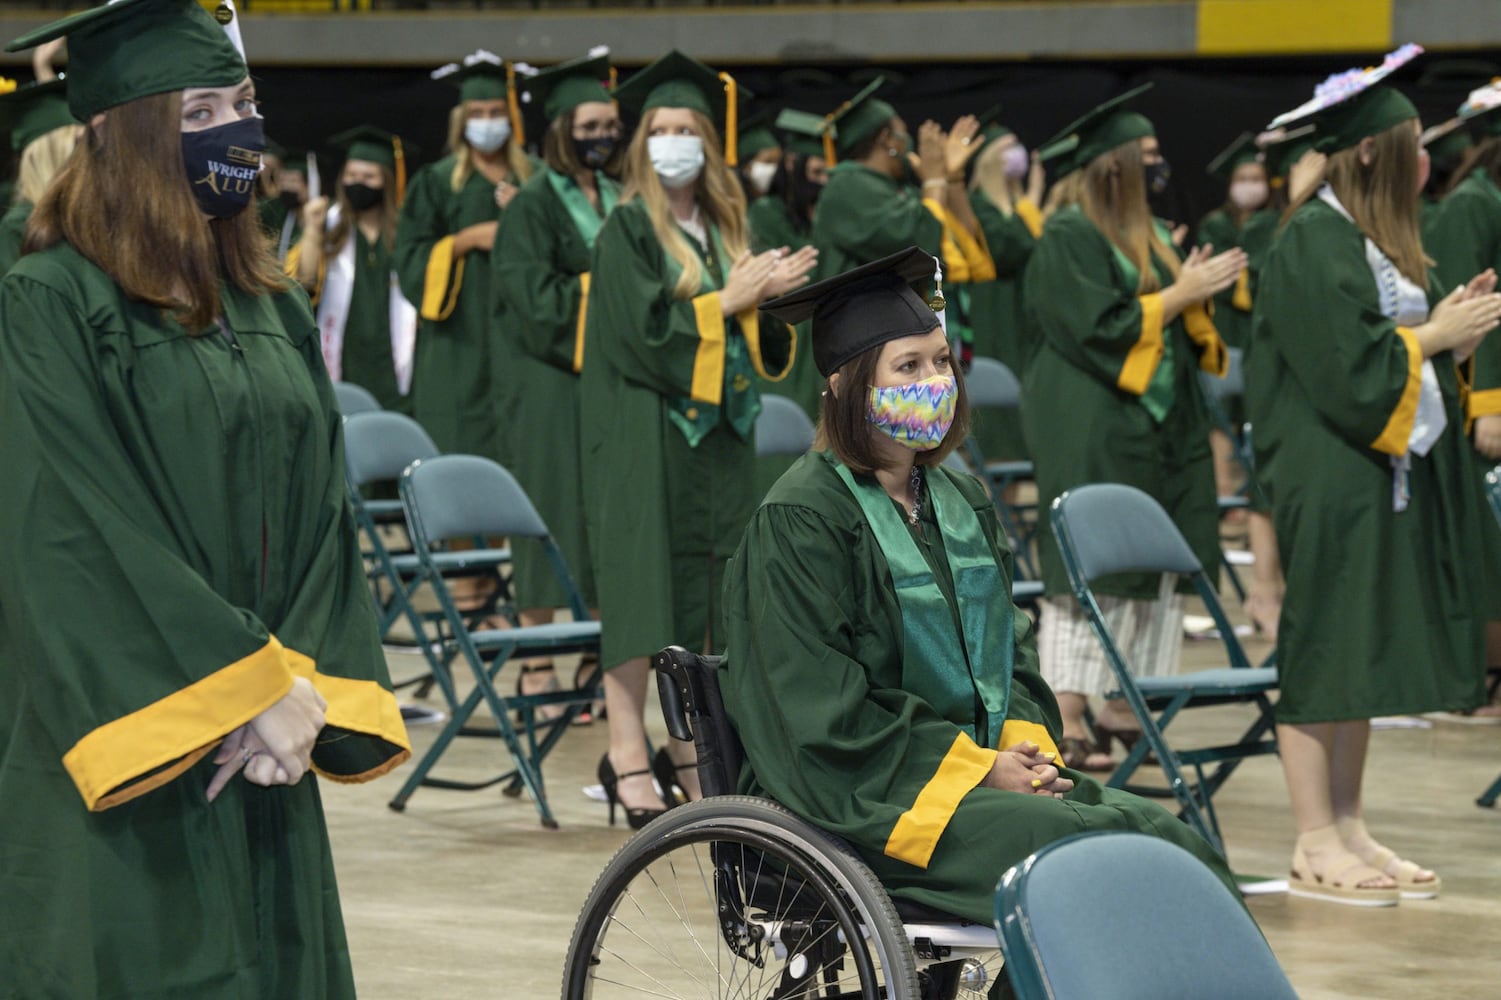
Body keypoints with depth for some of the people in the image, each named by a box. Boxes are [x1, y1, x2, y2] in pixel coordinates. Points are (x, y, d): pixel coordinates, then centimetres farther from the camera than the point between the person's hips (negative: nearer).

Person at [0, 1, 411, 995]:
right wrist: (258, 687, -15)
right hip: (127, 748, -6)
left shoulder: (276, 310, 13)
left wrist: (301, 693, -6)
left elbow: (323, 520, 10)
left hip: (264, 756, 6)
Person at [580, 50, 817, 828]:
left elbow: (756, 345, 15)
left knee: (703, 599, 5)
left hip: (716, 432, 6)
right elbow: (642, 330, -14)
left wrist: (772, 298, -5)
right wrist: (729, 300, -12)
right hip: (643, 433, -6)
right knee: (644, 587, -9)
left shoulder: (725, 231, 14)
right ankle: (627, 756, -8)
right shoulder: (628, 229, -3)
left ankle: (690, 748, 10)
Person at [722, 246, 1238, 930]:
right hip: (866, 794, -7)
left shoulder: (958, 501, 15)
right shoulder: (799, 521, -9)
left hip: (984, 766, 7)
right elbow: (824, 708, -14)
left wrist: (1027, 745, -3)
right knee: (1075, 845, -28)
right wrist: (978, 767, -16)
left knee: (1161, 834, -16)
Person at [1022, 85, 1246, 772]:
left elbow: (1176, 325, 18)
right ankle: (1066, 722, -5)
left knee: (1153, 570, 6)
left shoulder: (1150, 236, 15)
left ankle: (1120, 712, 12)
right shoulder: (1068, 238, -10)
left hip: (1157, 426, 8)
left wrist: (1197, 290, -2)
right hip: (1092, 429, -8)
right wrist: (1179, 293, -15)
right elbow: (1099, 328, -19)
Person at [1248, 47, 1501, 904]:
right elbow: (1348, 368, -20)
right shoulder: (1314, 245, -15)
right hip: (1330, 478, -10)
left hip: (1385, 472, 10)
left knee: (1367, 657, 10)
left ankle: (1347, 828, 14)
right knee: (1326, 652, -5)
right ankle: (1316, 847, -1)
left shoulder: (1376, 239, 15)